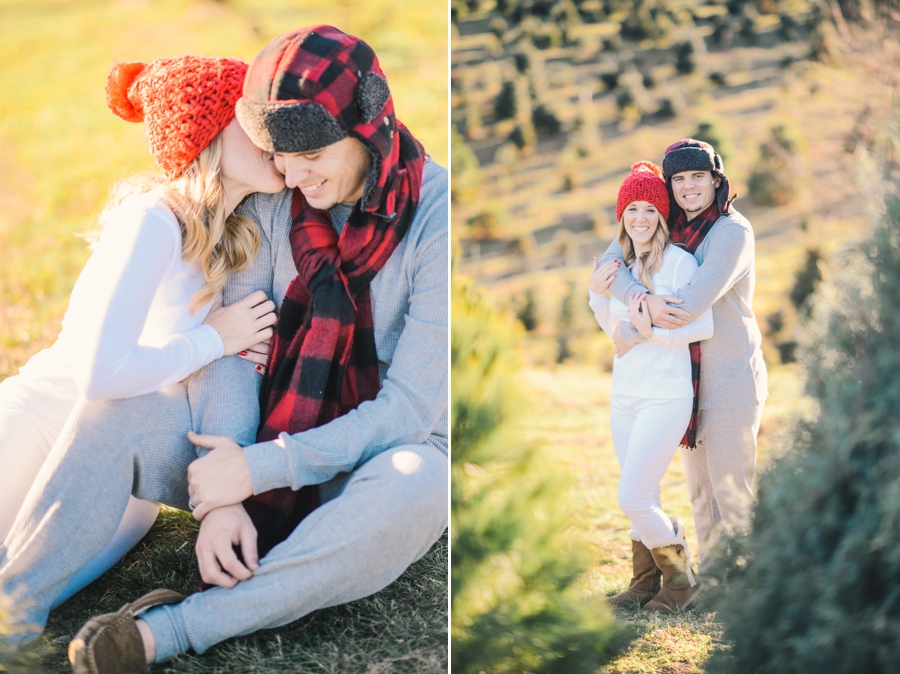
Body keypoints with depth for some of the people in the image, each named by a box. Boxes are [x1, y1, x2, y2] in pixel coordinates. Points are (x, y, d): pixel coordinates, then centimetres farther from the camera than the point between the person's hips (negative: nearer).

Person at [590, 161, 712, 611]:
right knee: (642, 498, 14)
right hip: (623, 396, 7)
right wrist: (597, 292, 3)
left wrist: (652, 334, -23)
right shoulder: (623, 264, 9)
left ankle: (680, 576, 13)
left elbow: (704, 327, -14)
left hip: (665, 398, -7)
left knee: (632, 499, -9)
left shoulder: (679, 261, -11)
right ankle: (645, 583, 27)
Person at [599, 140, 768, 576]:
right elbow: (610, 263, -9)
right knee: (699, 485, 16)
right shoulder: (662, 225, 4)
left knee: (731, 486, -1)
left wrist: (631, 334, -15)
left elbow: (694, 302, -25)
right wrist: (644, 301, -29)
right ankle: (708, 575, 29)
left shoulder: (733, 232, -16)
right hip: (689, 377, 7)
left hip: (731, 376, -7)